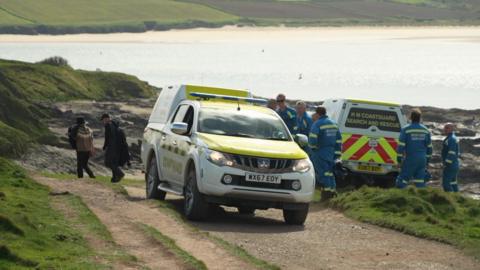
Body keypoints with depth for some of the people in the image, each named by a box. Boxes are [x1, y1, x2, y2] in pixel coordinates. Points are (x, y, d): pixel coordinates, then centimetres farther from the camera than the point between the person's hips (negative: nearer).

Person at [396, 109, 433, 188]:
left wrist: (399, 158, -2)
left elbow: (401, 145, -9)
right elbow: (429, 147, 14)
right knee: (420, 182, 6)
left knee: (402, 179, -2)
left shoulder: (406, 129, -7)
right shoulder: (425, 130, 8)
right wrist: (427, 160, 22)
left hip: (410, 159, -4)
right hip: (422, 159, 4)